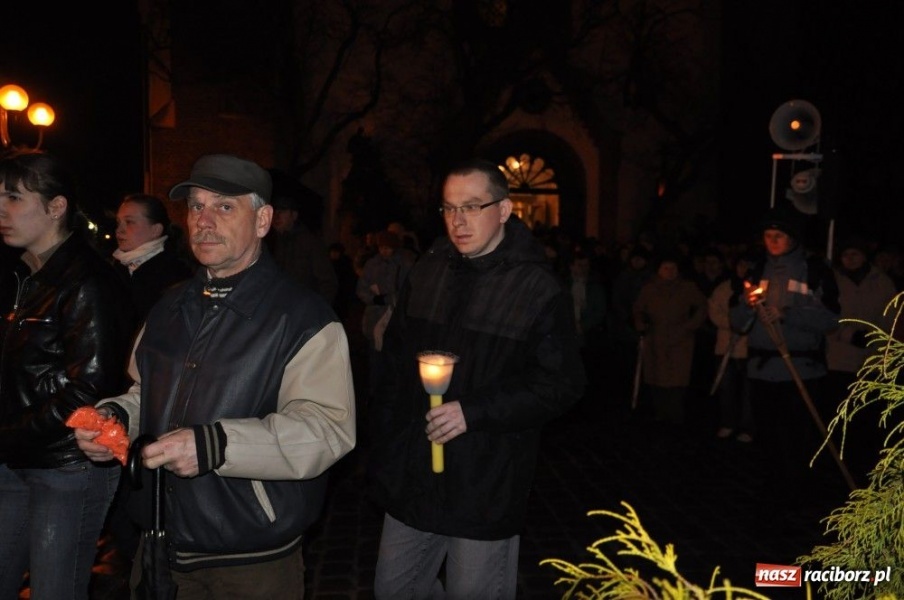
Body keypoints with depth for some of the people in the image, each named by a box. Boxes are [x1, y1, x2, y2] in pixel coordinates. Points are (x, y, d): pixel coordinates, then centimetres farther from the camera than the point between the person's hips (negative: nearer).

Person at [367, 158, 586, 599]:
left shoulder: (538, 288, -11)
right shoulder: (426, 272, 5)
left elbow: (561, 384, -12)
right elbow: (395, 366, 11)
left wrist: (474, 411, -20)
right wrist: (383, 454, 9)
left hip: (487, 487, -5)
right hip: (411, 478, 5)